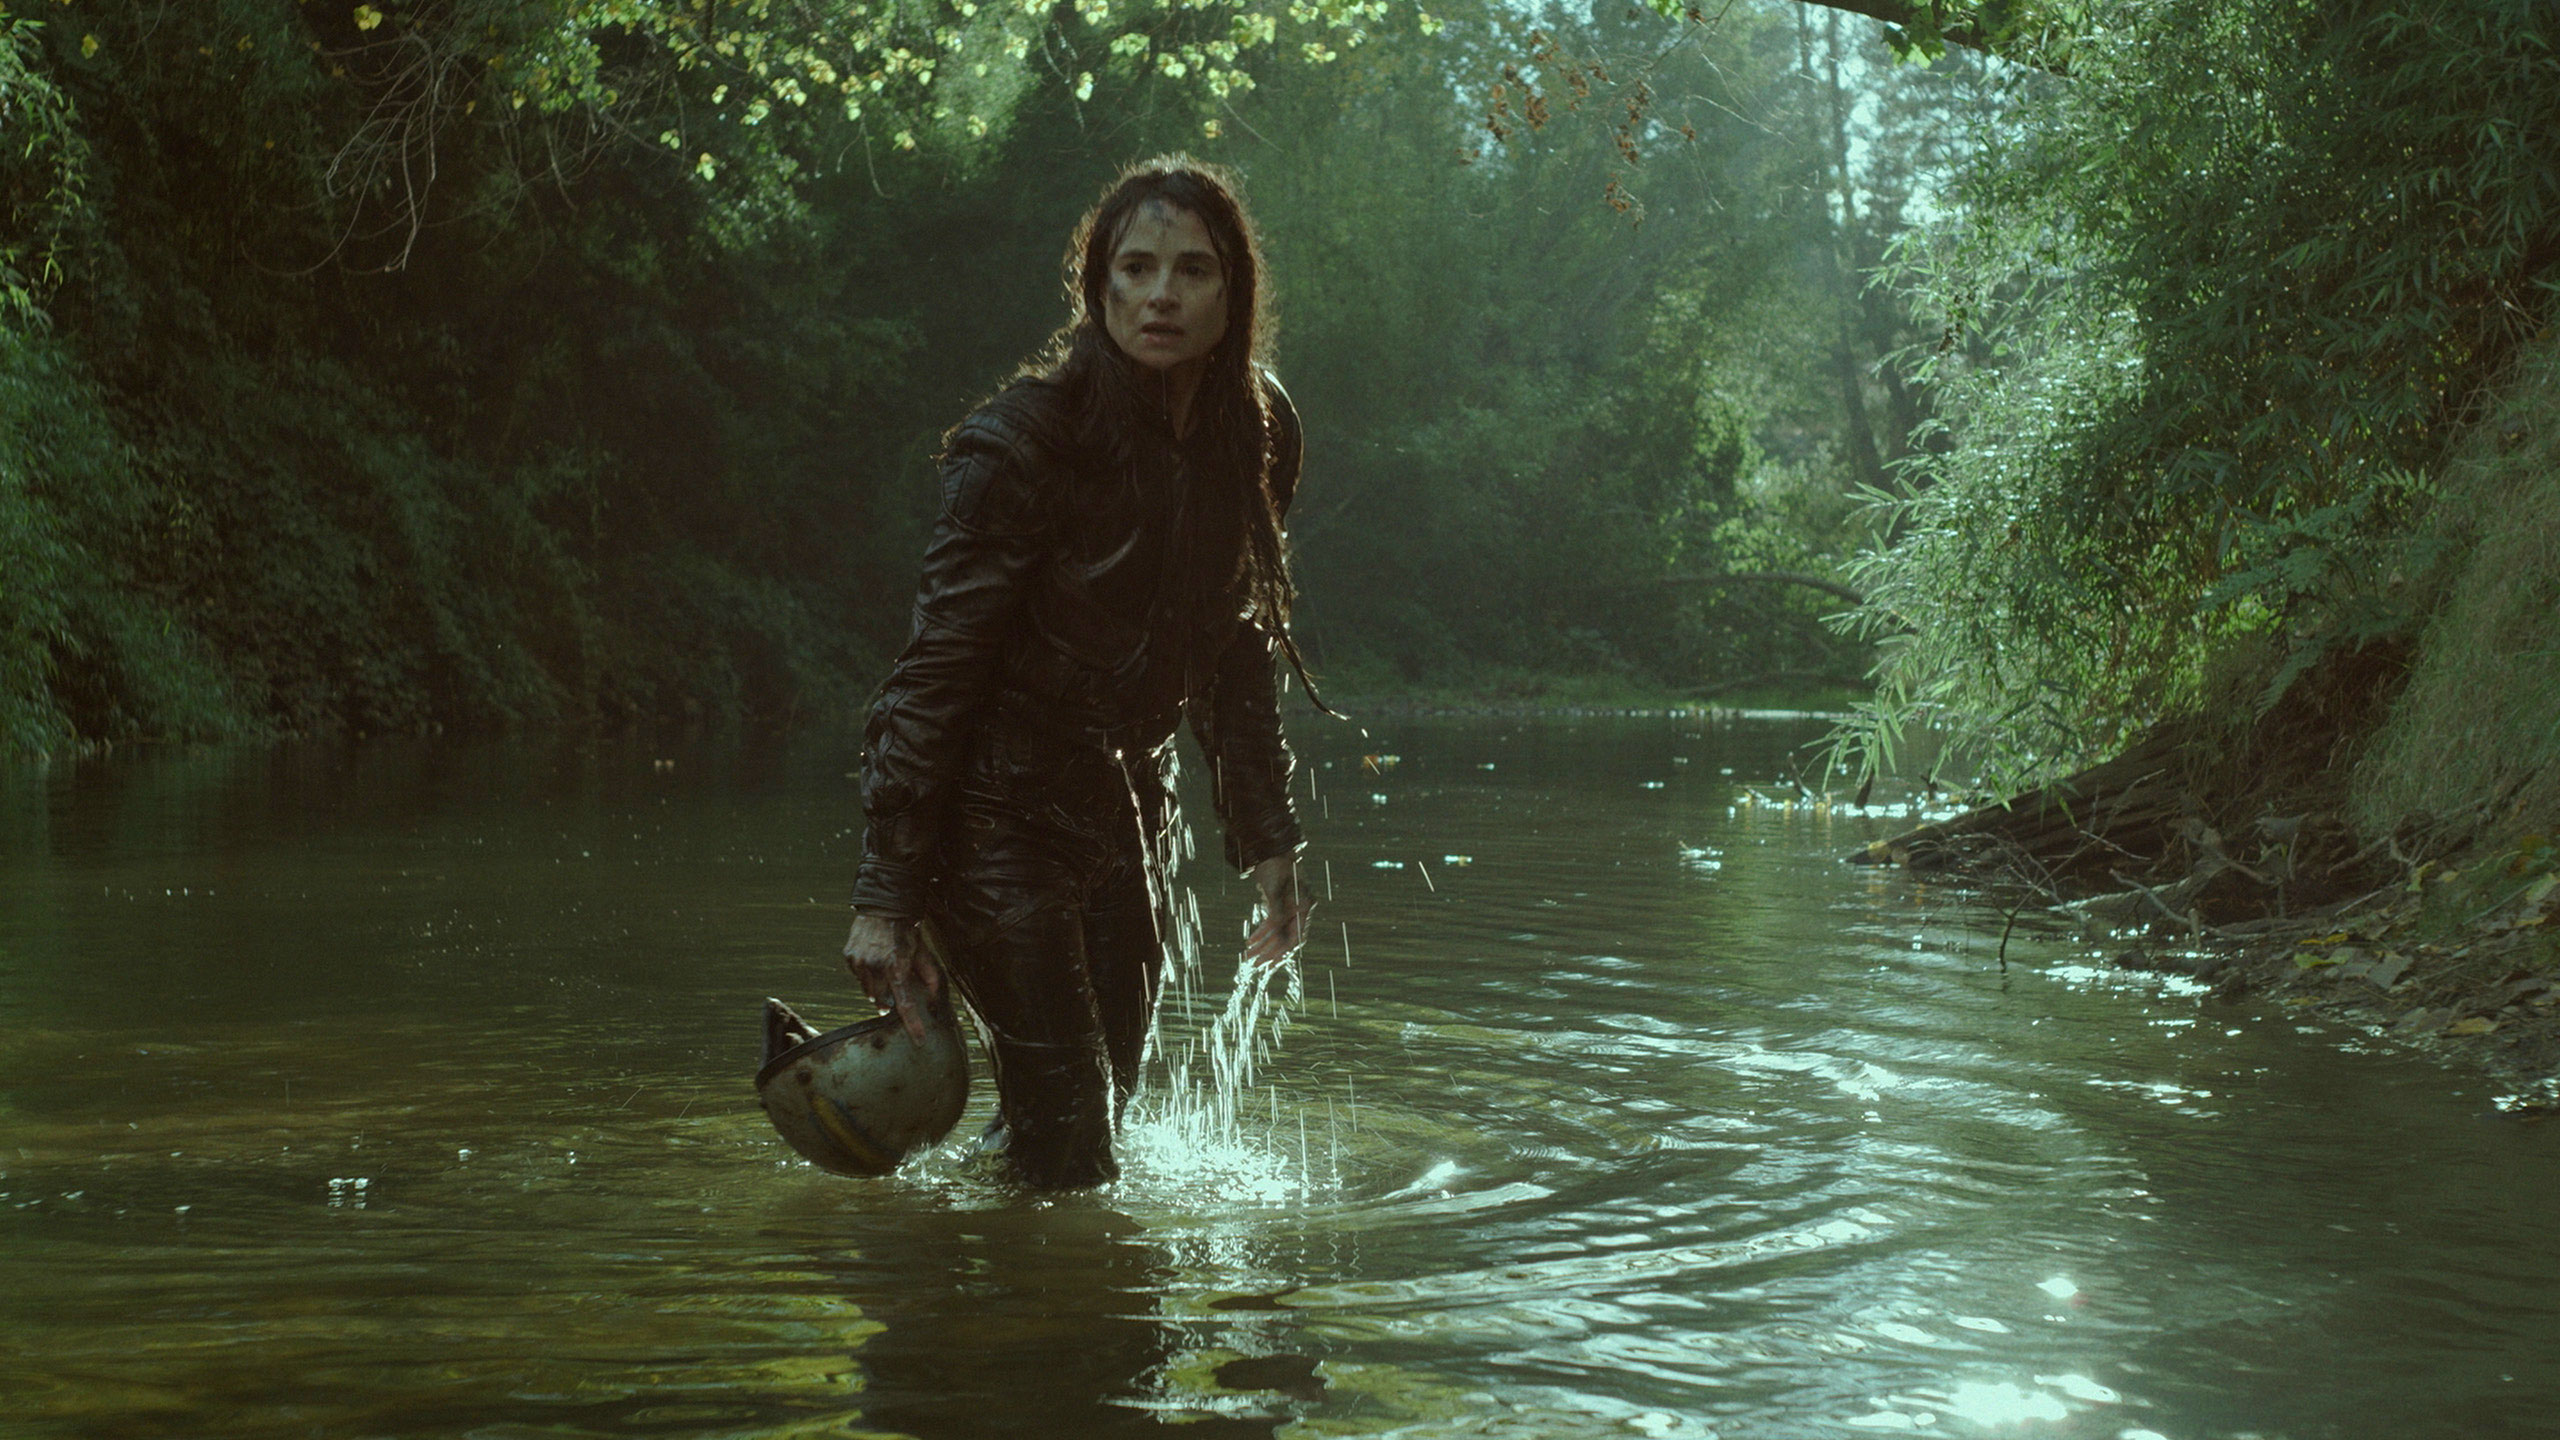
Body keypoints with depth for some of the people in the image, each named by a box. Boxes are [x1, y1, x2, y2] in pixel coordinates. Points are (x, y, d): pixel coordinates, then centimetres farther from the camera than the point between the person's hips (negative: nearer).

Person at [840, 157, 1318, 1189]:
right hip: (995, 803, -6)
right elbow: (936, 667, -20)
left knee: (1112, 1096, 15)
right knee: (1066, 1139, -8)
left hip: (1122, 797, 6)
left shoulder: (1254, 435, -3)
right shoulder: (1024, 439, -22)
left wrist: (1266, 843, 7)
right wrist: (885, 897, -21)